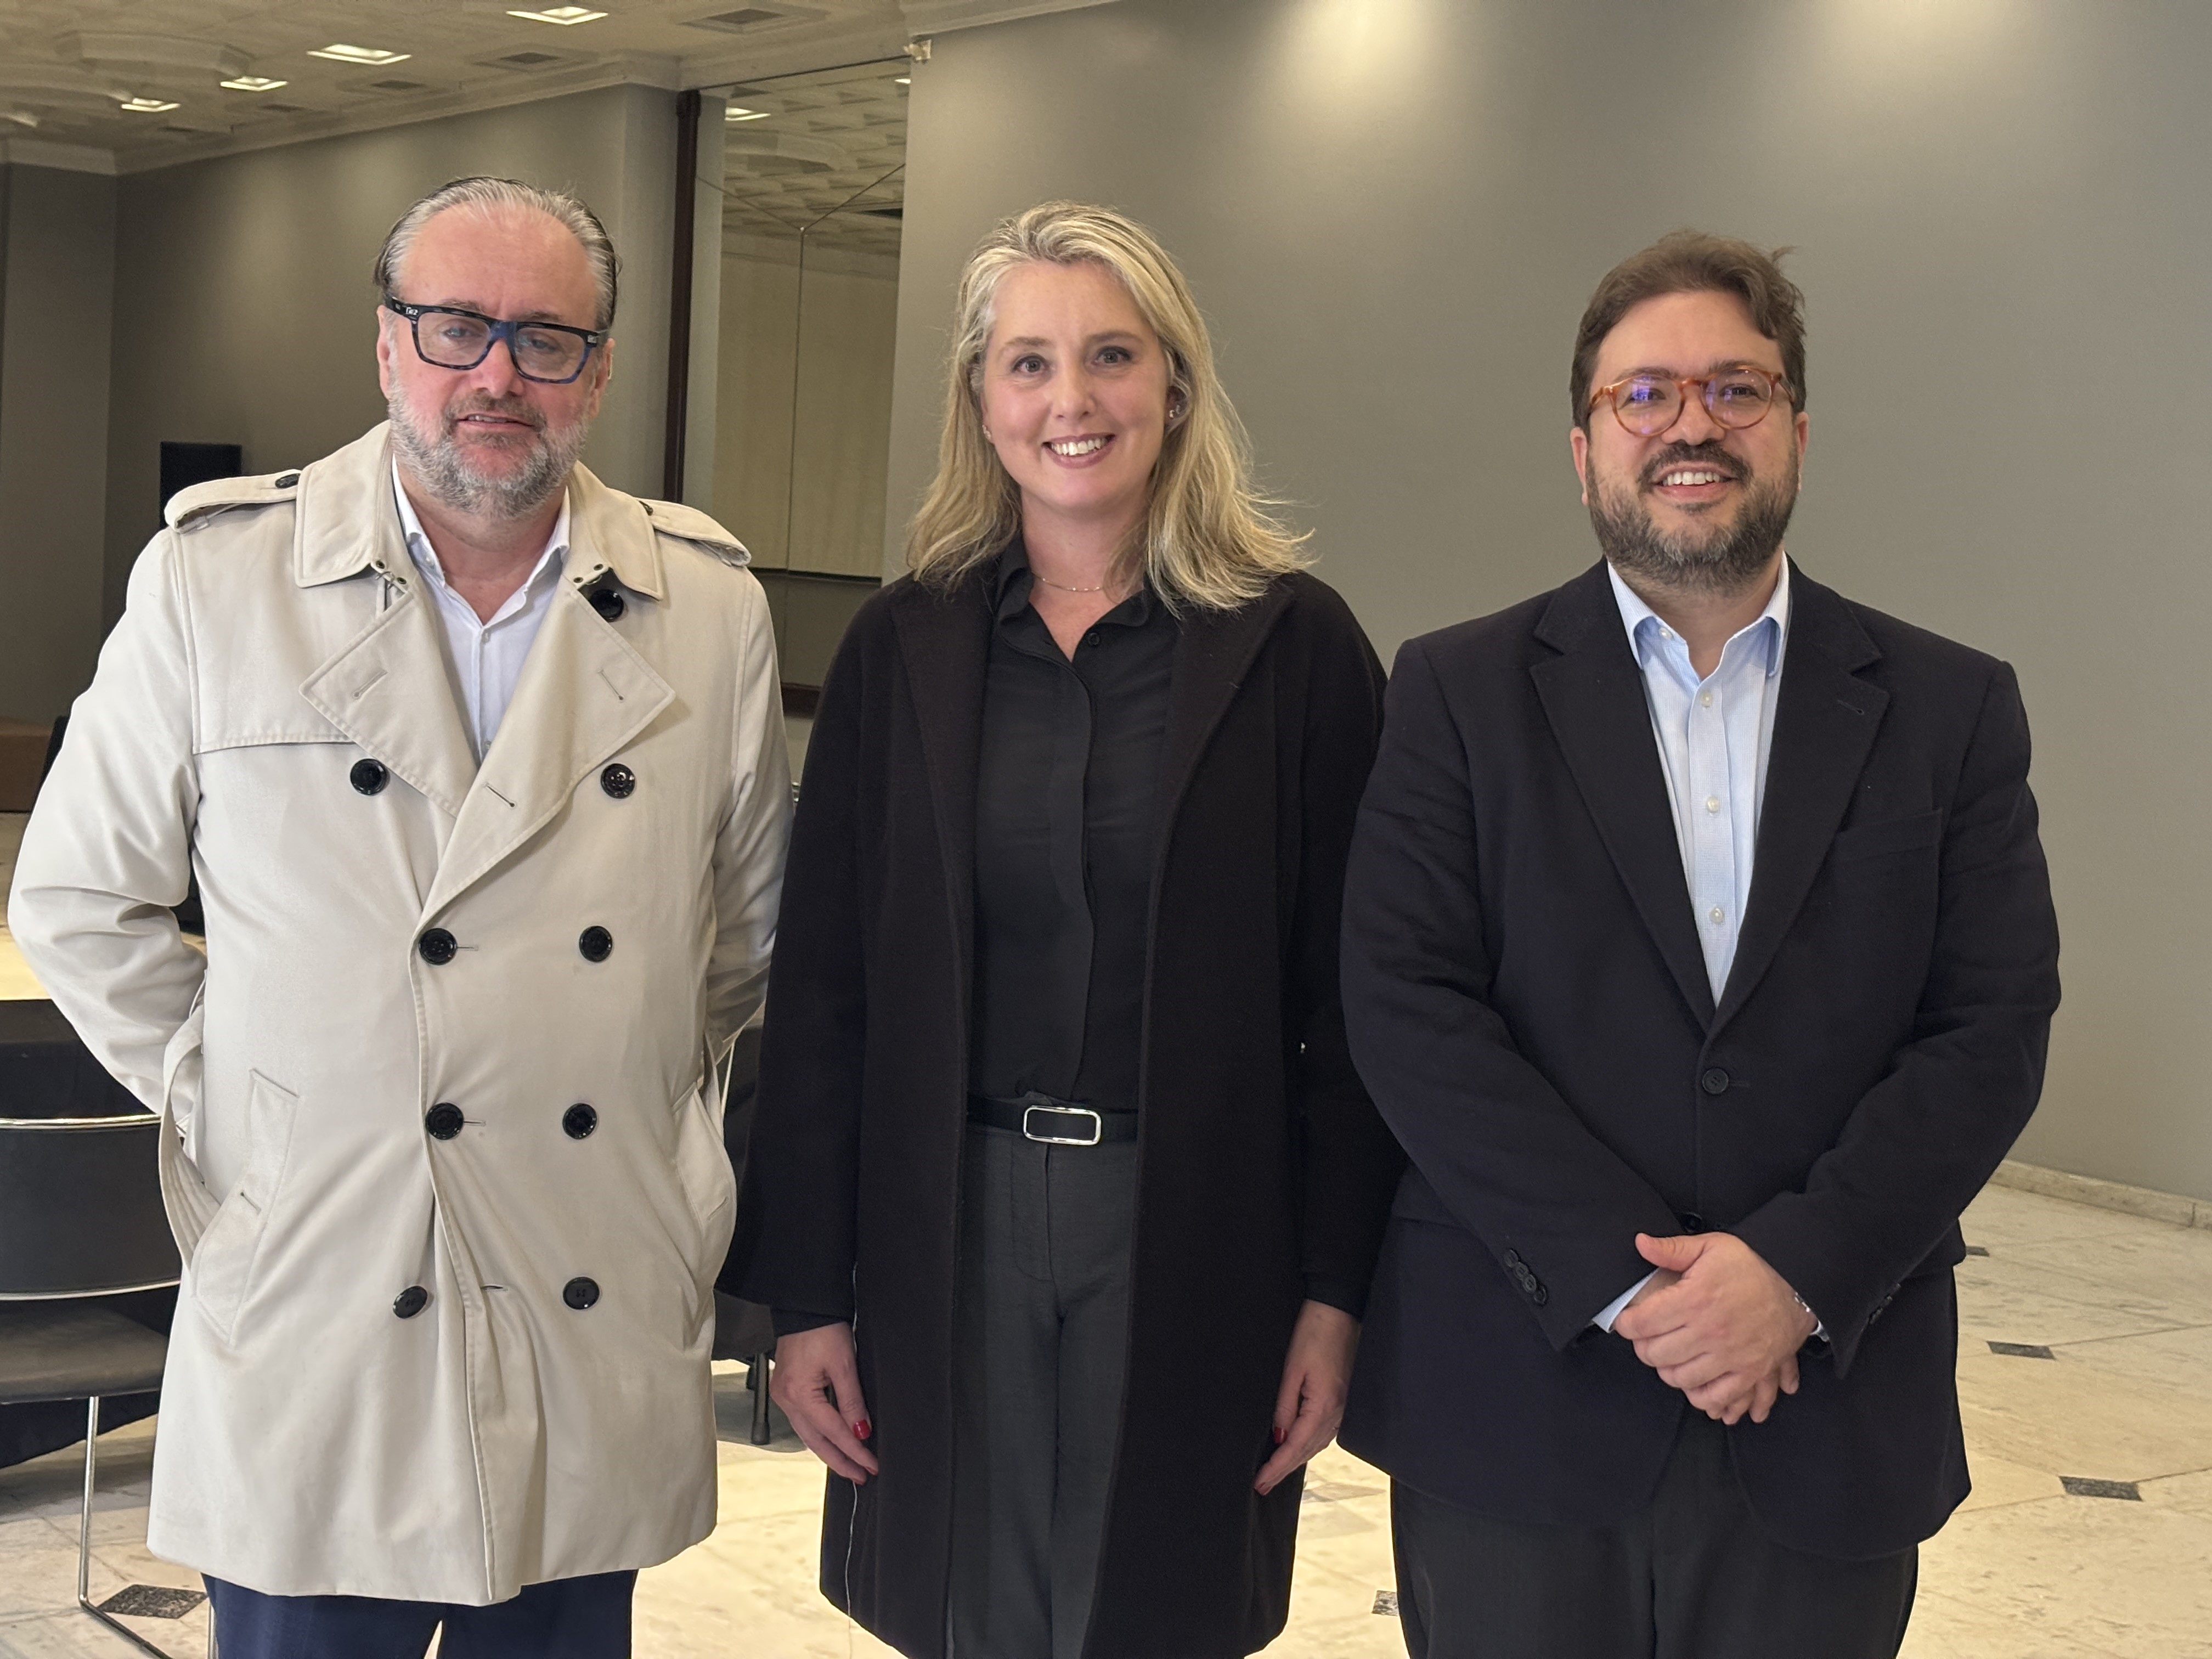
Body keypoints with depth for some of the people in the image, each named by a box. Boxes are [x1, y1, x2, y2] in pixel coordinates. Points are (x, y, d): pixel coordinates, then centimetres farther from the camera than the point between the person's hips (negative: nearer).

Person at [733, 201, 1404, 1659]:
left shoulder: (1294, 644, -4)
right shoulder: (905, 645, 2)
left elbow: (1352, 1001, -3)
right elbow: (823, 990, 3)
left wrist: (1335, 1293, -7)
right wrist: (805, 1296, 1)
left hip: (1194, 1240, -2)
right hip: (949, 1227, 2)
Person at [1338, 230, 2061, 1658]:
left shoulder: (1950, 710, 5)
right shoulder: (1463, 693, 2)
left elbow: (1995, 1028, -2)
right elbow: (1408, 1008, -7)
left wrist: (1798, 1272, -14)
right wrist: (1627, 1277, -15)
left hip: (1829, 1418, 1)